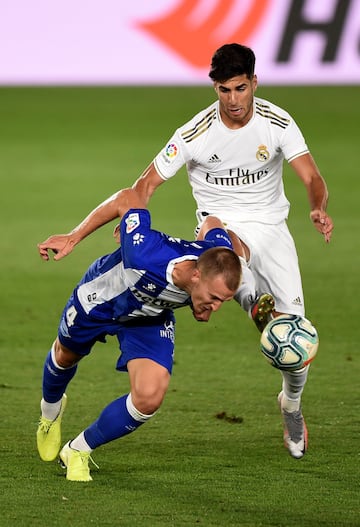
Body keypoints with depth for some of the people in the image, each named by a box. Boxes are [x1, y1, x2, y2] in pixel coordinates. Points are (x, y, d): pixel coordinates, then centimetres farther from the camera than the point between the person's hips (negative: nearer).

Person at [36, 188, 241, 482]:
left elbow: (212, 223, -10)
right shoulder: (144, 255, -49)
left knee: (149, 398, -18)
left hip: (150, 320, 2)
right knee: (66, 355, 27)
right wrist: (129, 228, -9)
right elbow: (128, 197, -29)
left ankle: (79, 451, 8)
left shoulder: (219, 264, -35)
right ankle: (51, 410, 65)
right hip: (99, 300, -2)